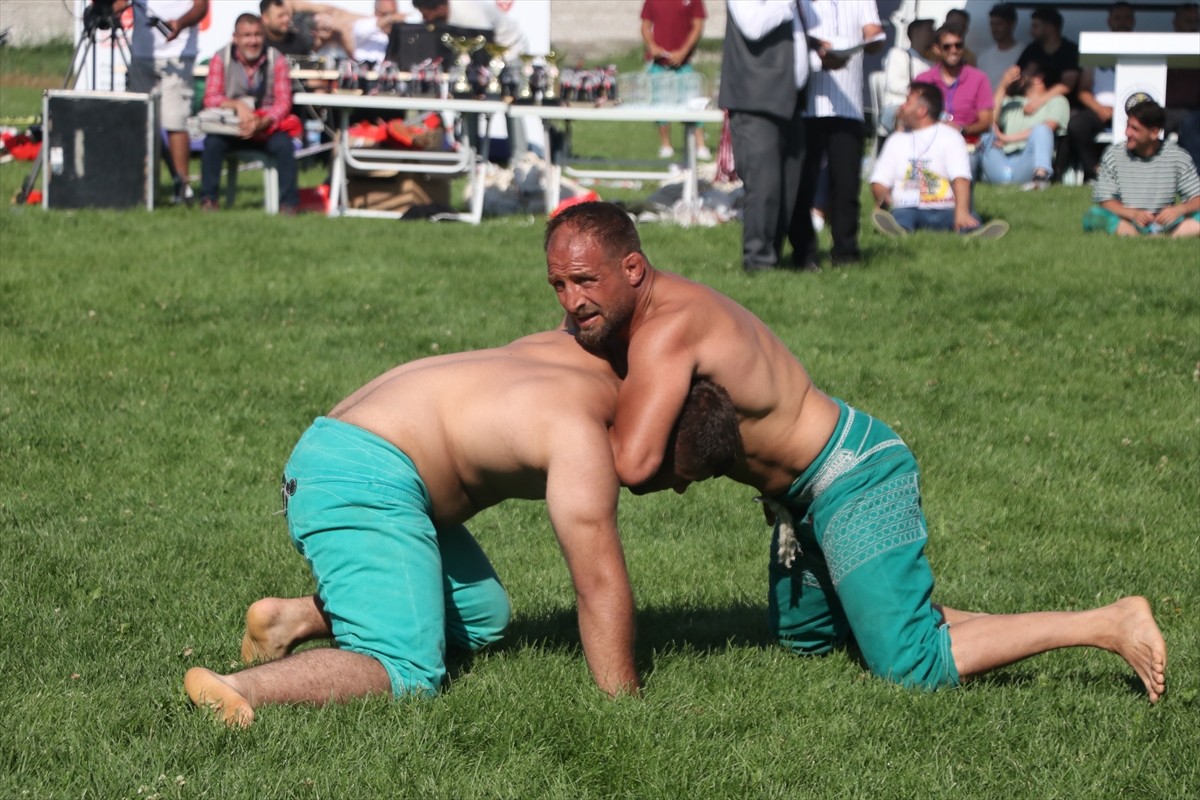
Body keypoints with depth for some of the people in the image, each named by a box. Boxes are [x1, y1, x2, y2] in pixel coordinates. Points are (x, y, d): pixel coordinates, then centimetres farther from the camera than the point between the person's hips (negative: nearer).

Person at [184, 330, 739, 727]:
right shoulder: (582, 437, -16)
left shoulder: (592, 364, 11)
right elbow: (599, 583, -17)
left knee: (484, 620, 21)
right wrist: (623, 705, -13)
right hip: (361, 482, -11)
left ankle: (296, 619, 13)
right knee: (408, 674, -22)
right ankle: (237, 693, -39)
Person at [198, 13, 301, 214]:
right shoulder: (221, 58, -3)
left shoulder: (276, 60, -4)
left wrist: (261, 123, -29)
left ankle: (288, 203, -20)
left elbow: (283, 102, -10)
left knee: (284, 144, -29)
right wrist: (238, 105, -28)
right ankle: (208, 199, -19)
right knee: (212, 142, -29)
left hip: (267, 126, 0)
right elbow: (210, 98, -9)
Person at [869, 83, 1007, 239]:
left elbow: (960, 178, -9)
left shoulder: (949, 137, 7)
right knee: (900, 215, -37)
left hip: (942, 211, -1)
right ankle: (897, 228, -73)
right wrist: (882, 197, -13)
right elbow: (879, 182, 14)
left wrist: (962, 212, -29)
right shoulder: (896, 140, 21)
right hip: (906, 209, 1)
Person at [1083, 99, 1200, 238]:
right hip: (1126, 223, 0)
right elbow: (1104, 200, -2)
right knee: (1094, 215, -33)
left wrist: (1179, 209, -21)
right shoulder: (1114, 154, 1)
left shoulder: (1178, 157, 1)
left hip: (1165, 224, 0)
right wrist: (1133, 214, -20)